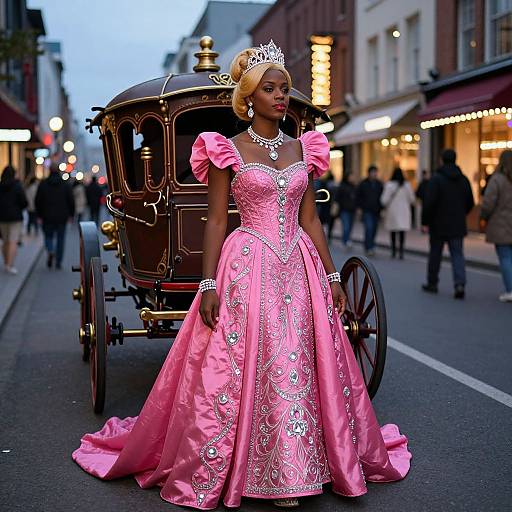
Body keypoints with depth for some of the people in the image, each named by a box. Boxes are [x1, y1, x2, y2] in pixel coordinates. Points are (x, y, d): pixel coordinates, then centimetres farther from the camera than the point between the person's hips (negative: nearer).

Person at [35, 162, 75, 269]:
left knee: (48, 236, 12)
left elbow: (38, 201, 2)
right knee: (61, 238, 7)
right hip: (62, 217, 0)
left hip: (48, 217, 0)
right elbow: (71, 200, 0)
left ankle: (50, 251, -17)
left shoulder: (43, 184, 0)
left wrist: (40, 215, 11)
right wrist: (71, 214, 11)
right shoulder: (65, 184, -1)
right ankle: (58, 262, 8)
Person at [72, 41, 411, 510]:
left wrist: (332, 276, 8)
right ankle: (211, 470, 14)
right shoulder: (228, 150, -1)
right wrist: (208, 284, -11)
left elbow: (310, 219, 12)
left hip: (298, 268, 4)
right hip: (247, 267, -4)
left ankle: (287, 472, 19)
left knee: (296, 367, 5)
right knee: (242, 366, -3)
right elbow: (216, 220, -3)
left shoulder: (303, 148, 11)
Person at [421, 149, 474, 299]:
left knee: (435, 254, 11)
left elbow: (429, 202, -16)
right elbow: (470, 203, 10)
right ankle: (460, 284, -14)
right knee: (457, 254, 2)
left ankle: (432, 283, 22)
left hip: (438, 225, -3)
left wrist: (425, 222, -9)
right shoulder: (463, 179, 5)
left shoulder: (436, 178, -11)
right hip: (457, 226, 3)